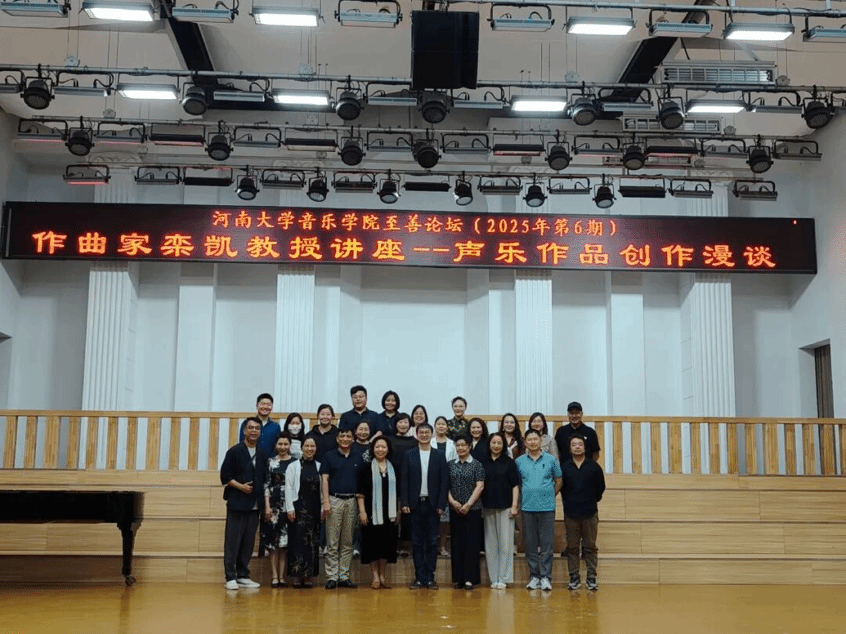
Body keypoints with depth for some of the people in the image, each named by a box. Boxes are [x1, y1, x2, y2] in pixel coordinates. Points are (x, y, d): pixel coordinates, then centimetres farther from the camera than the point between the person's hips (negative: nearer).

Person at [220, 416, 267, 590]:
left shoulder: (262, 455, 13)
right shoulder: (235, 451, -2)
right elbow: (225, 475, -5)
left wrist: (264, 501, 7)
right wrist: (240, 486, -16)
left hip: (254, 505, 5)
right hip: (237, 503, -5)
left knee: (248, 542, 7)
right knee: (232, 541, -3)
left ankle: (243, 576, 15)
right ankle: (230, 577, 1)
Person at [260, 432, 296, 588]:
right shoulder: (271, 462, 6)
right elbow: (266, 484, 2)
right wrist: (267, 506, -6)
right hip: (274, 505, 0)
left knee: (285, 541, 1)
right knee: (272, 540, -2)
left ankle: (282, 576, 6)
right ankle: (274, 576, 2)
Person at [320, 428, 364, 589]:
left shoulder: (358, 457, 10)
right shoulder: (329, 456, 3)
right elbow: (325, 480, 0)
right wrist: (326, 502, -9)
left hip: (352, 501, 3)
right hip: (334, 500, -3)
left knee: (347, 542, 7)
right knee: (332, 543, -2)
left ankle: (344, 576, 12)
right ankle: (332, 577, 2)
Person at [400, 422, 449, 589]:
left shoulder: (439, 456, 3)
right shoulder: (409, 455, 4)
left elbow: (444, 482, 1)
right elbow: (404, 480, 1)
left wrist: (441, 504, -6)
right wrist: (405, 503, -6)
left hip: (432, 504, 0)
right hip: (415, 504, 0)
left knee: (432, 542, 4)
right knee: (417, 542, 4)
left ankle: (430, 577, 10)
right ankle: (420, 577, 10)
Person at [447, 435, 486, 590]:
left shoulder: (477, 465, 0)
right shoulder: (451, 465, 9)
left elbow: (480, 486, -6)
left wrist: (468, 504, -12)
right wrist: (452, 501, -8)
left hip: (472, 509, -3)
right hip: (455, 510, 3)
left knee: (471, 543, -3)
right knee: (456, 543, 5)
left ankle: (470, 578, 2)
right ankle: (458, 578, 11)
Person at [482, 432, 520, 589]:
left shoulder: (509, 462, 2)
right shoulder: (483, 463, 7)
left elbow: (515, 485, 1)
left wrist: (514, 506, -7)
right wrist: (478, 506, 5)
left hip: (505, 507, -2)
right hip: (487, 507, 2)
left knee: (505, 543, -2)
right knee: (490, 544, 5)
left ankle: (503, 578, 4)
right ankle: (493, 578, 12)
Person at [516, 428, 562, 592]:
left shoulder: (550, 460, 3)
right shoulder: (519, 462, 5)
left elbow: (558, 482, 11)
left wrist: (550, 496, 6)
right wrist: (524, 495, 5)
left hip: (547, 507, -1)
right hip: (527, 508, 1)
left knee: (547, 544, -1)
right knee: (530, 544, 5)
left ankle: (546, 577, 5)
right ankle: (534, 576, 14)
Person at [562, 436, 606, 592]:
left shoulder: (594, 467, 2)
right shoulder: (565, 468, 0)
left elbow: (600, 488, 9)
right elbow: (561, 487, 6)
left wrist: (592, 501, 10)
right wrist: (569, 502, 7)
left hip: (590, 513, 0)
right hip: (571, 514, 0)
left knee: (590, 547, 4)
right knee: (572, 547, 5)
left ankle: (591, 578, 9)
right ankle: (574, 578, 13)